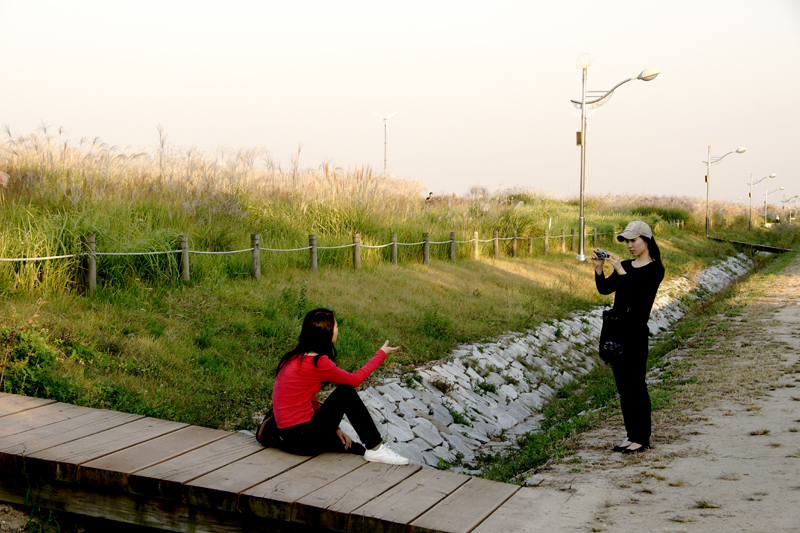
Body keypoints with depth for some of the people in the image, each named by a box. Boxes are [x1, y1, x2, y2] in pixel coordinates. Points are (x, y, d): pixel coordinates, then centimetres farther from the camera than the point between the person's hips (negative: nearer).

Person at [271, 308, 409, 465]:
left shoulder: (298, 355, 10)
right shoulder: (316, 362, -19)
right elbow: (354, 379, -4)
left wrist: (333, 427, 12)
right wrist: (381, 354, 8)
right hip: (300, 439, -9)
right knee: (346, 393, -8)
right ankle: (375, 449, -2)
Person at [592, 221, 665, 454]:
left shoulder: (655, 269, -5)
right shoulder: (625, 265, 15)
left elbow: (638, 289, -21)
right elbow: (604, 288, 4)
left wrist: (620, 269, -22)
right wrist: (598, 268, -9)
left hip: (636, 332, -7)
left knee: (636, 385, -4)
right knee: (623, 387, 10)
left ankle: (642, 438, 5)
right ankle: (631, 435, 19)